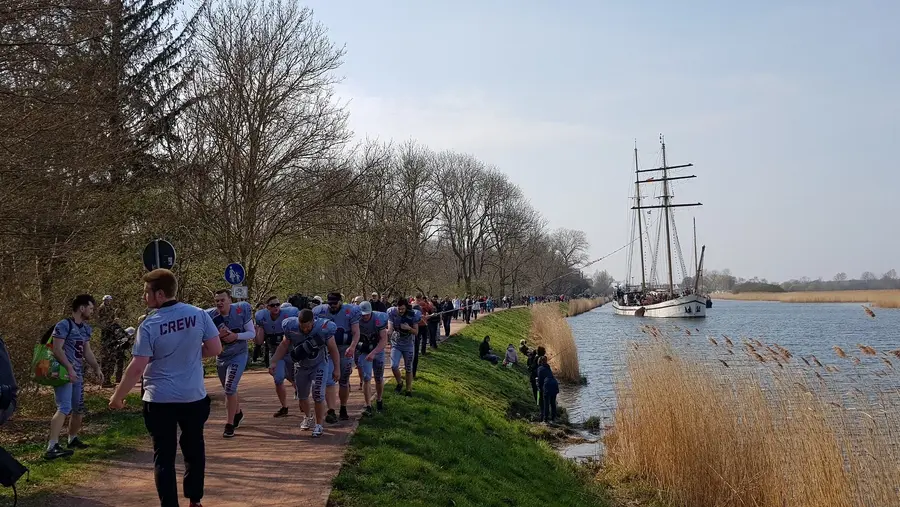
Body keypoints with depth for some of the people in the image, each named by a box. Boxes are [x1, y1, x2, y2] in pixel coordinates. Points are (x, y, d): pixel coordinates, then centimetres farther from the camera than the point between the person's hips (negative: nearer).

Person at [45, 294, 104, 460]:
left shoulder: (86, 328, 15)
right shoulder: (64, 325, -11)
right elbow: (57, 349, -17)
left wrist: (97, 368, 8)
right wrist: (69, 368, -26)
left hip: (78, 374, 9)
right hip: (64, 373, -9)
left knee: (78, 409, 17)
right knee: (64, 408, -20)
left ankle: (72, 439, 35)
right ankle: (52, 447, -26)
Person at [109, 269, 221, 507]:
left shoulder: (149, 325, -13)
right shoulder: (198, 314, -5)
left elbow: (137, 368, -14)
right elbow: (215, 348, -1)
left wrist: (117, 396, -2)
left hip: (160, 400, -3)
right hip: (194, 397, 3)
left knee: (164, 456, 7)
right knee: (194, 449, 20)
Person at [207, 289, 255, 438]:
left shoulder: (241, 310, -16)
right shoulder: (210, 315, -13)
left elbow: (252, 333, -9)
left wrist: (236, 336, -25)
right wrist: (218, 336, -26)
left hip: (239, 355, -4)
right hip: (222, 357, 4)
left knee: (230, 388, -16)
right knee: (229, 389, 19)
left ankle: (230, 424, -4)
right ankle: (238, 412, 47)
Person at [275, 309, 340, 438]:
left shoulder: (323, 329, -29)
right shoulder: (291, 327, -22)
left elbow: (333, 350, -15)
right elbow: (284, 345, -4)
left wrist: (337, 369, -12)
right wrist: (274, 362, -11)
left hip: (319, 365, -3)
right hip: (301, 365, 3)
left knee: (318, 394, -14)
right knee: (302, 395, 13)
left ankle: (319, 424, 1)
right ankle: (308, 417, 40)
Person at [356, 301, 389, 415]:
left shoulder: (379, 319, -23)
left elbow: (384, 340, -24)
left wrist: (373, 353, -34)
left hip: (378, 351, 0)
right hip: (364, 352, 0)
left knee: (379, 379, 8)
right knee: (366, 378, -12)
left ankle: (379, 400, 32)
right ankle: (368, 406, -9)